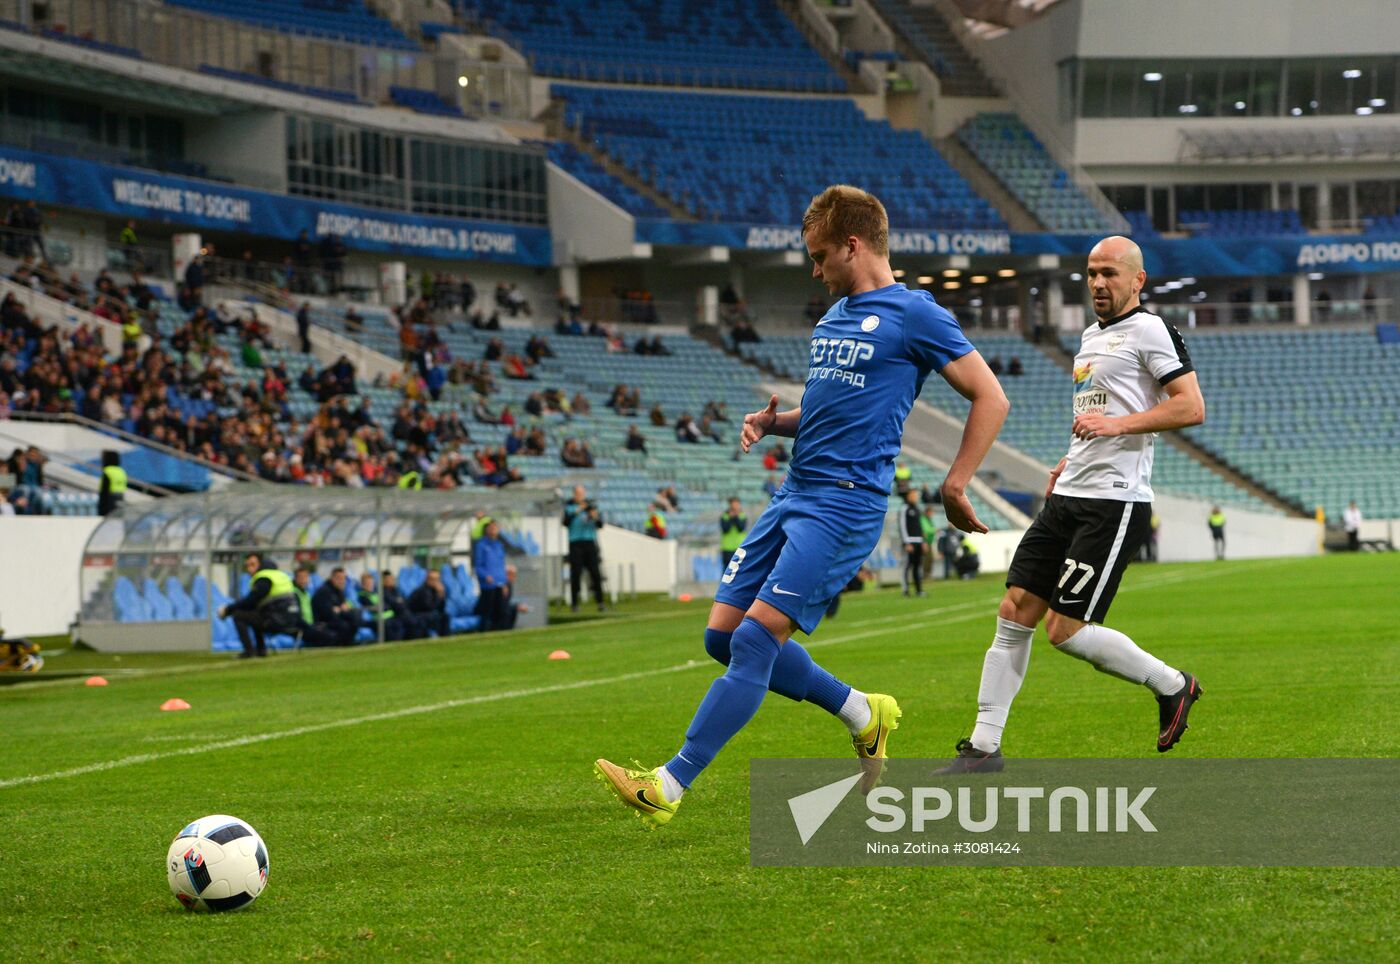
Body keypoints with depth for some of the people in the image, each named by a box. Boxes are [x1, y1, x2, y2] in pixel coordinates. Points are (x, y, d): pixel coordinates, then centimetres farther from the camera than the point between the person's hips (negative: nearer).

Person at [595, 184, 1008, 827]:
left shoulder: (914, 315, -6)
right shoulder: (835, 316, 19)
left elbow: (991, 399, -5)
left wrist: (954, 487, -9)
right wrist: (775, 422, 10)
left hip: (844, 504, -9)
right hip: (794, 494, 9)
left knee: (755, 639, -15)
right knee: (723, 635, 5)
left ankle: (667, 789, -15)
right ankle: (863, 714, 20)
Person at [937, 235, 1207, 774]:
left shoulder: (1149, 330, -7)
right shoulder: (1091, 336, 20)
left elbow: (1191, 408, -16)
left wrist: (1116, 424, -23)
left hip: (1114, 503, -9)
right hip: (1068, 498, 9)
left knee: (1066, 631, -11)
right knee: (1015, 613, 1)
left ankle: (1172, 685, 10)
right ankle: (984, 747, 5)